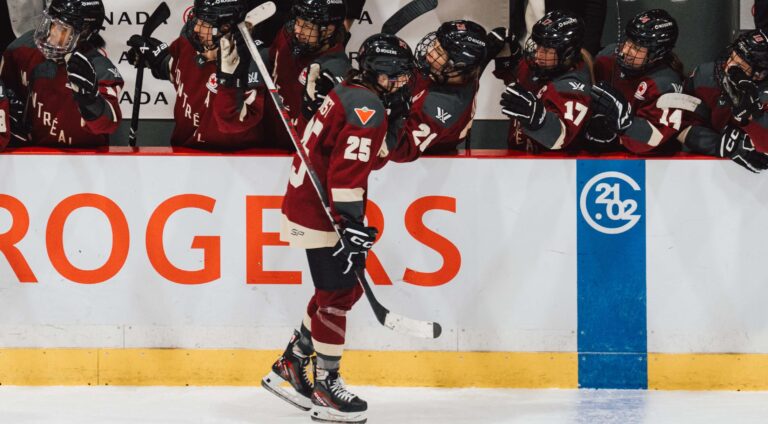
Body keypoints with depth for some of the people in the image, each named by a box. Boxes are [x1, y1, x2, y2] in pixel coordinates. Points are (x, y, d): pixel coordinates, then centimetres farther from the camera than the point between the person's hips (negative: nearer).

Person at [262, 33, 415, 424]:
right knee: (337, 295, -6)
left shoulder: (350, 94, 14)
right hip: (320, 213, -10)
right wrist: (351, 224, -29)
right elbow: (347, 170, -27)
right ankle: (325, 385, 0)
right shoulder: (366, 106, -19)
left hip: (311, 200, 10)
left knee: (346, 287, 16)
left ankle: (290, 366, 23)